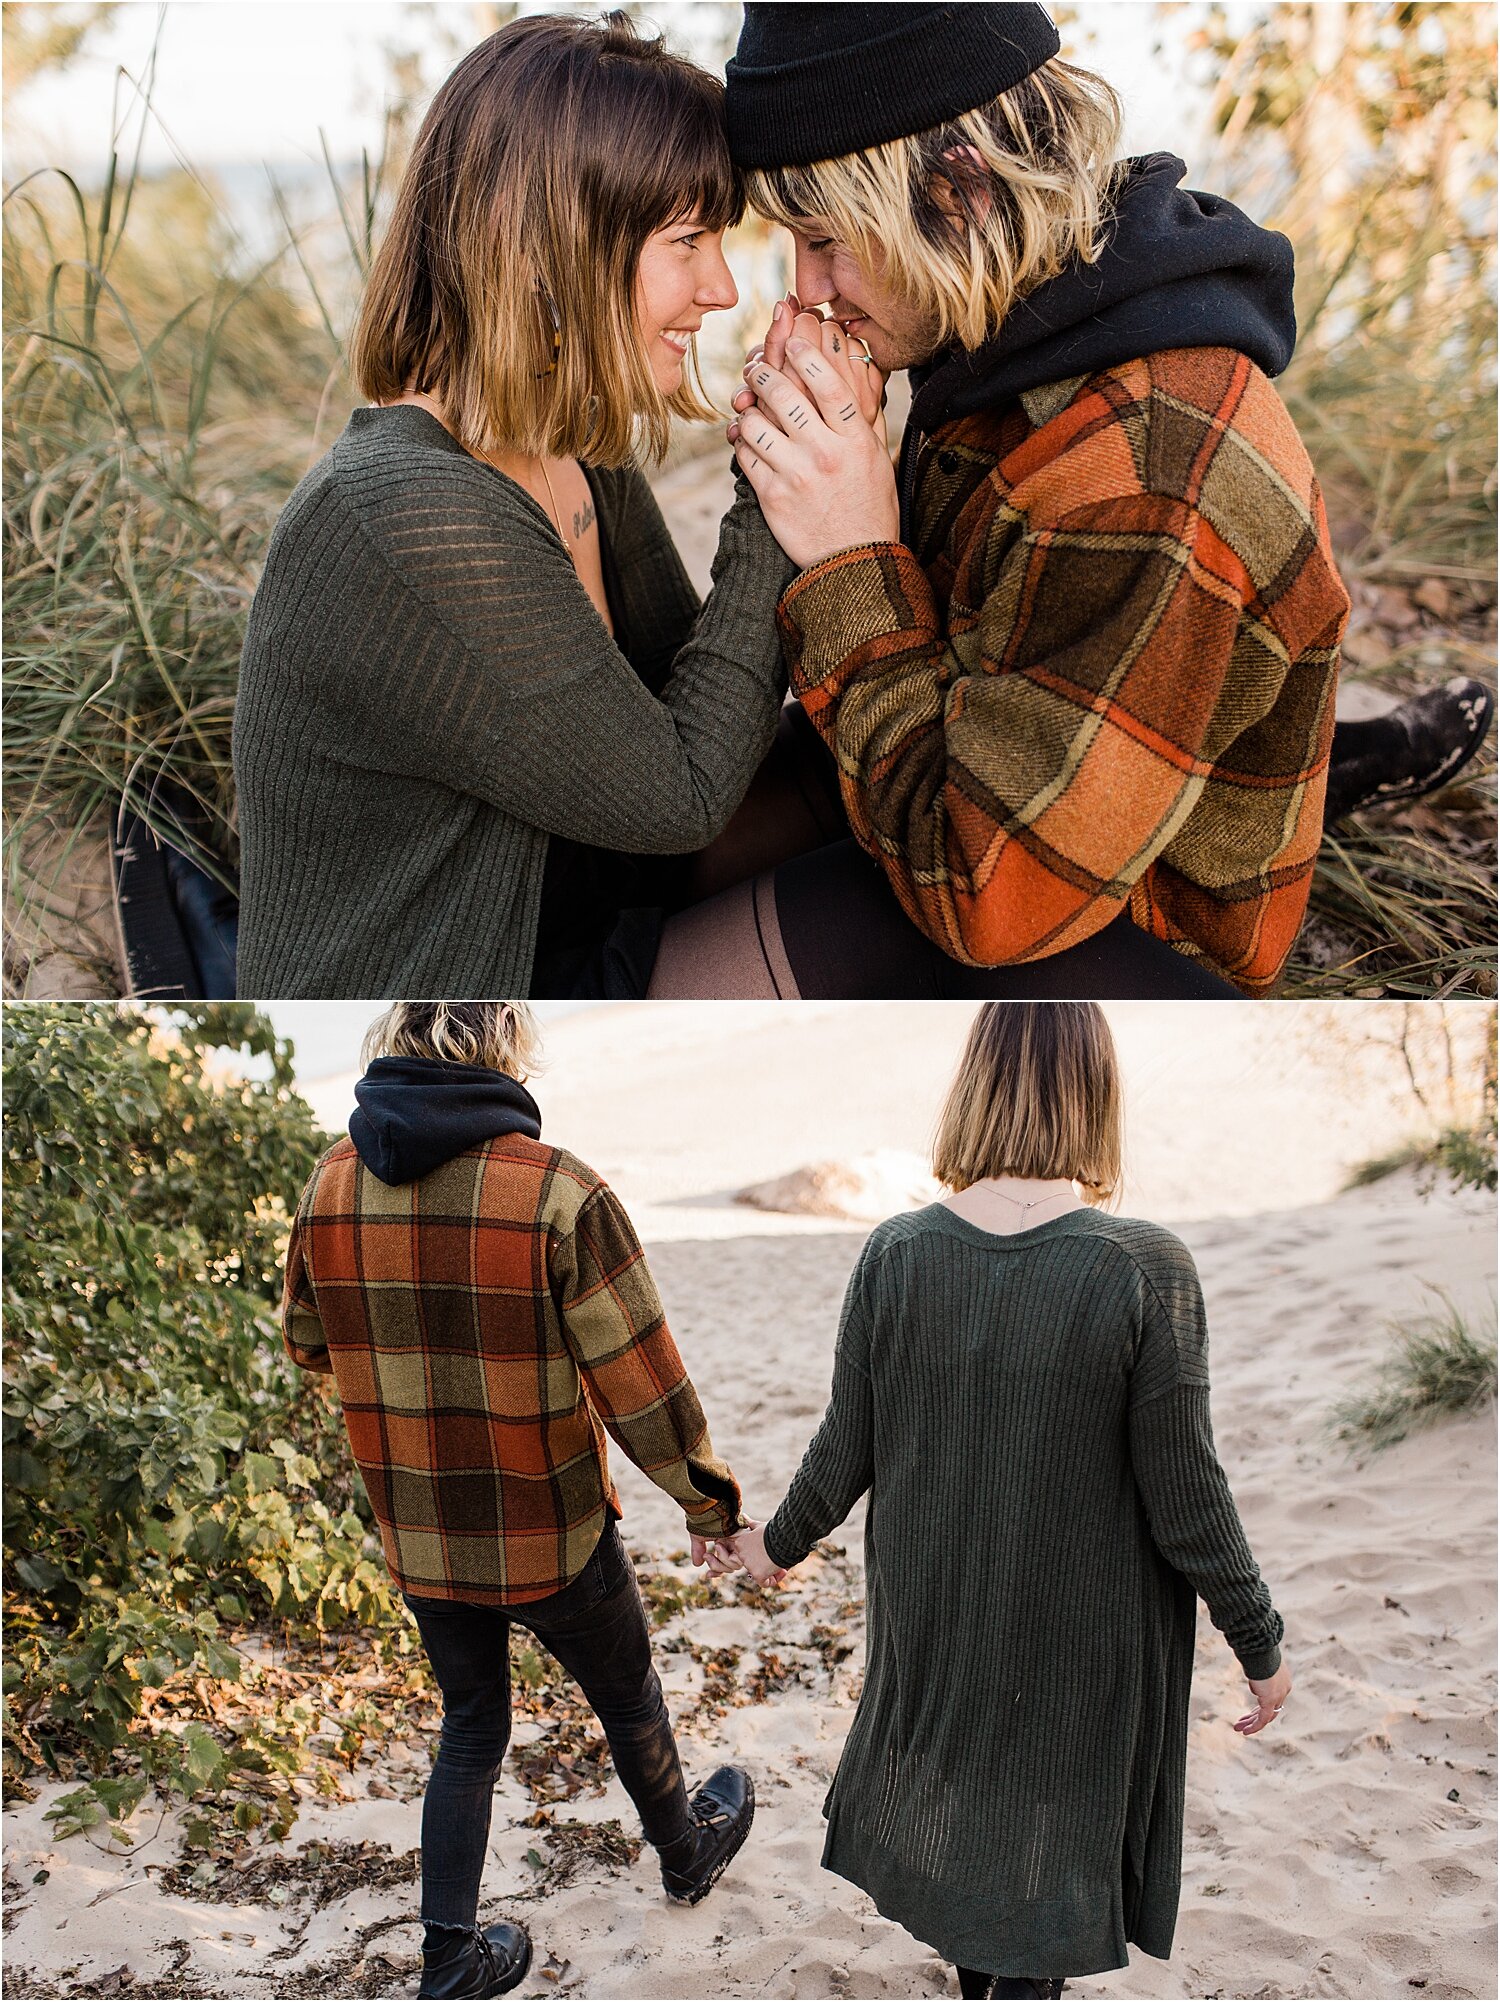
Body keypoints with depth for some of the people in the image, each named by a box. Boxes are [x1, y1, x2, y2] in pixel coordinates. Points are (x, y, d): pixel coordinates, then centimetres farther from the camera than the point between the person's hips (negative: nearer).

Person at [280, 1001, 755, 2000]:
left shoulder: (333, 1185, -10)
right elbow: (646, 1393, -21)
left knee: (473, 1731, 25)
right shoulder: (559, 1193, -26)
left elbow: (310, 1342, 8)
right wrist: (709, 1503, -4)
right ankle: (688, 1850, 49)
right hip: (553, 1541, -3)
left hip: (419, 1538, 4)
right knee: (629, 1703, 24)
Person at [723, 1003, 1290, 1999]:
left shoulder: (896, 1254, -15)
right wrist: (1261, 1643, -2)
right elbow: (1184, 1497, -17)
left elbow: (845, 1454, -6)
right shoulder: (1145, 1269, -23)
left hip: (932, 1609, 4)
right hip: (1082, 1630, -3)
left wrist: (780, 1545, 14)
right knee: (1053, 1818, 19)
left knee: (958, 1780, 27)